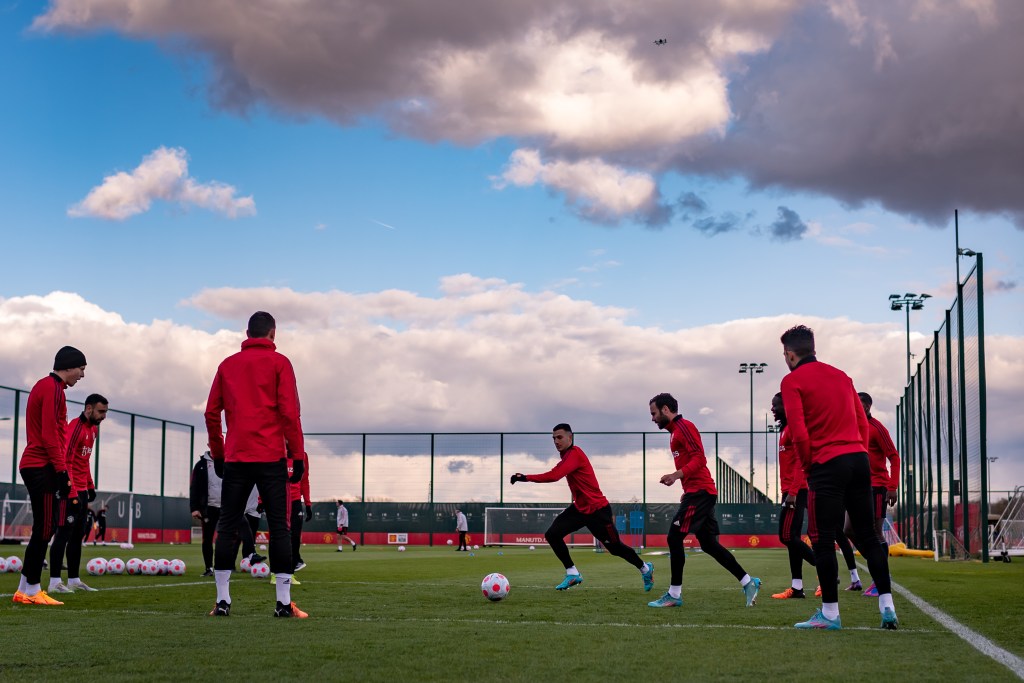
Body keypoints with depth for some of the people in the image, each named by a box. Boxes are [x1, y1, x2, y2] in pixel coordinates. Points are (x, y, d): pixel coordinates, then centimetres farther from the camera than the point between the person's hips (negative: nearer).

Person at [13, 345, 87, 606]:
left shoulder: (44, 386, 21)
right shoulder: (53, 388, -10)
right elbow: (50, 435, -18)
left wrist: (59, 469, 20)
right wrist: (61, 470, -18)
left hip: (34, 466, 10)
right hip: (43, 468, -10)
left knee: (44, 529, 11)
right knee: (44, 530, -7)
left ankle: (24, 590, 13)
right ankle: (32, 590, -4)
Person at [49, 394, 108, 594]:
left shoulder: (93, 429, 13)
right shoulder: (76, 427, -16)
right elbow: (66, 462, -21)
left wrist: (90, 486, 16)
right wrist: (72, 493, -24)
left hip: (82, 490, 9)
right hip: (70, 490, -9)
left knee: (78, 535, 10)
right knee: (64, 534, -9)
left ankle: (74, 580, 14)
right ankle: (55, 582, -7)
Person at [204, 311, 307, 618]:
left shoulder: (227, 365, 12)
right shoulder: (279, 363, 1)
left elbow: (212, 413, 10)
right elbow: (289, 412, -7)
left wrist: (217, 454, 18)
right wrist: (298, 455, -2)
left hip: (234, 458, 3)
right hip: (271, 457, -3)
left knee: (227, 527, 7)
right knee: (278, 527, -1)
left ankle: (222, 601, 4)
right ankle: (284, 602, -4)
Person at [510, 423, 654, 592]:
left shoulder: (575, 454, -23)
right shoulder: (567, 456, 7)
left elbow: (554, 476, -35)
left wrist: (525, 477, -36)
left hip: (598, 510, -8)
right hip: (580, 508, 8)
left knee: (615, 547, 4)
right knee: (552, 534, -9)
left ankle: (645, 569, 30)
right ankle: (572, 574, 0)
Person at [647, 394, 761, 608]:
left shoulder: (684, 427, -9)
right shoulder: (676, 430, 21)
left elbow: (699, 459, -18)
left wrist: (676, 475, -28)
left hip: (699, 492, -10)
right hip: (697, 492, 10)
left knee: (674, 537, -10)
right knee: (709, 544, 10)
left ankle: (674, 594, -7)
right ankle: (748, 582, 12)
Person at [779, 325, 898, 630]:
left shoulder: (792, 381, -3)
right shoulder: (840, 375, 17)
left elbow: (799, 433, -11)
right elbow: (863, 423, 15)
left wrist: (808, 467, 1)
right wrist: (860, 455, 16)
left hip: (827, 466, -6)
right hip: (860, 461, 6)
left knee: (822, 538, 1)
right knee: (867, 535, 11)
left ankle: (830, 613, 1)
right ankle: (887, 607, 9)